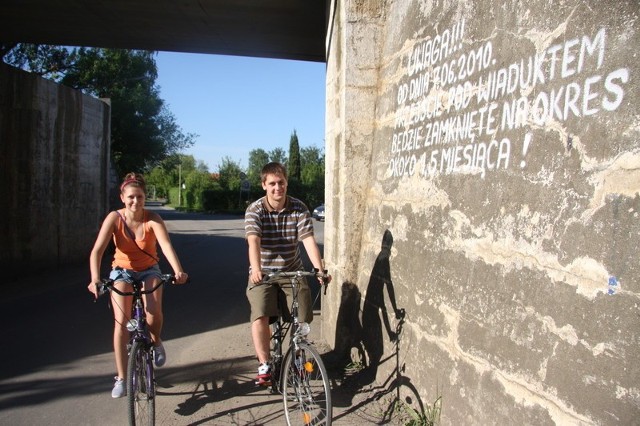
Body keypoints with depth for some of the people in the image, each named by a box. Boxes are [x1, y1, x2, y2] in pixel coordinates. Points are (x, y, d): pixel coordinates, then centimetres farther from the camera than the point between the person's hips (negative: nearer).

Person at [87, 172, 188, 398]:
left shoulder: (152, 218, -21)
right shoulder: (114, 218, -18)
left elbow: (166, 245, -36)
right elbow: (97, 250, -27)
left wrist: (178, 271, -52)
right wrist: (95, 278, -43)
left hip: (148, 270, -1)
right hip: (122, 271, 1)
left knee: (154, 312, -25)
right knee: (121, 322, -12)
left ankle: (156, 342, 9)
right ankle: (121, 378, 0)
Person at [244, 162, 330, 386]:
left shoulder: (299, 208, -8)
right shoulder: (254, 210, -13)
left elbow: (309, 240, -17)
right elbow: (253, 242, -27)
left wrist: (320, 270, -32)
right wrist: (255, 270, -45)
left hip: (292, 271, 2)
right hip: (263, 273, -1)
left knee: (303, 318, -7)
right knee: (261, 316, -21)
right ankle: (264, 366, -2)